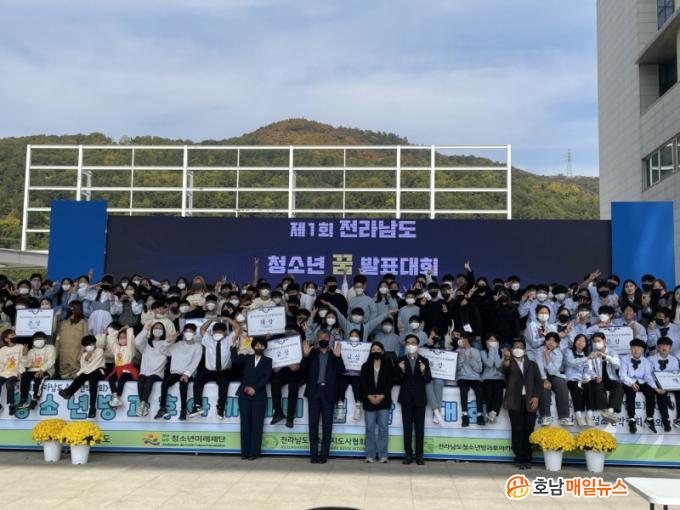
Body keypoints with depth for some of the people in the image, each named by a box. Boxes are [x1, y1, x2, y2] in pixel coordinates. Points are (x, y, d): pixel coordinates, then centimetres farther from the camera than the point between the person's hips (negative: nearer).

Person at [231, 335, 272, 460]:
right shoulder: (247, 358, 14)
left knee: (256, 424, -3)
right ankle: (245, 451, 7)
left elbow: (267, 377, -3)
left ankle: (254, 452, 0)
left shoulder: (267, 361, 8)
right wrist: (234, 347, -13)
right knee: (245, 423, 2)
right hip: (244, 394, 2)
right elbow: (235, 360, -2)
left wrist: (255, 389, -12)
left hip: (259, 395, -2)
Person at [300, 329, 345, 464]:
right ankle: (313, 454, 8)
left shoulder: (335, 353, 6)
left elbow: (341, 371, -4)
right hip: (314, 391, 1)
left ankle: (324, 454, 6)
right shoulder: (312, 353, 9)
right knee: (313, 423, 2)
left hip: (328, 392, -1)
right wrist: (305, 355, -13)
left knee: (327, 424, 1)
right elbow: (303, 370, 1)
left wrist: (337, 356, -16)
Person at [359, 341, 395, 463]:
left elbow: (390, 382, -1)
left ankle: (383, 455, 3)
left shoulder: (388, 365, 6)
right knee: (370, 428, 2)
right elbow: (362, 383, 3)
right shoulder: (366, 366, 9)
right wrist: (369, 396, -11)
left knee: (383, 428, -2)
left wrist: (382, 396, -11)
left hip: (383, 401, -1)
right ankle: (370, 455, 6)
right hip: (369, 401, 1)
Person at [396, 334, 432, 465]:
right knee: (407, 427, 3)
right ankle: (408, 454, 8)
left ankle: (419, 455, 7)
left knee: (419, 428, 2)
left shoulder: (424, 361, 5)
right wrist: (402, 371, -17)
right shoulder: (401, 360, 5)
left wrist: (423, 372, -19)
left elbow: (429, 379, 0)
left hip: (419, 398, 0)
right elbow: (398, 380, 1)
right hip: (406, 398, 0)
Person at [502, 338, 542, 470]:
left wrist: (536, 397, -4)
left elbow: (538, 381, 12)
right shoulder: (509, 363, 10)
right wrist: (507, 359, -36)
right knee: (517, 430, -5)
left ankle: (527, 459, 5)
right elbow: (506, 370, -14)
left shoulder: (532, 364, 19)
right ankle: (520, 459, -2)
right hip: (515, 400, -2)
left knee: (528, 430, -1)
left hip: (529, 400, 2)